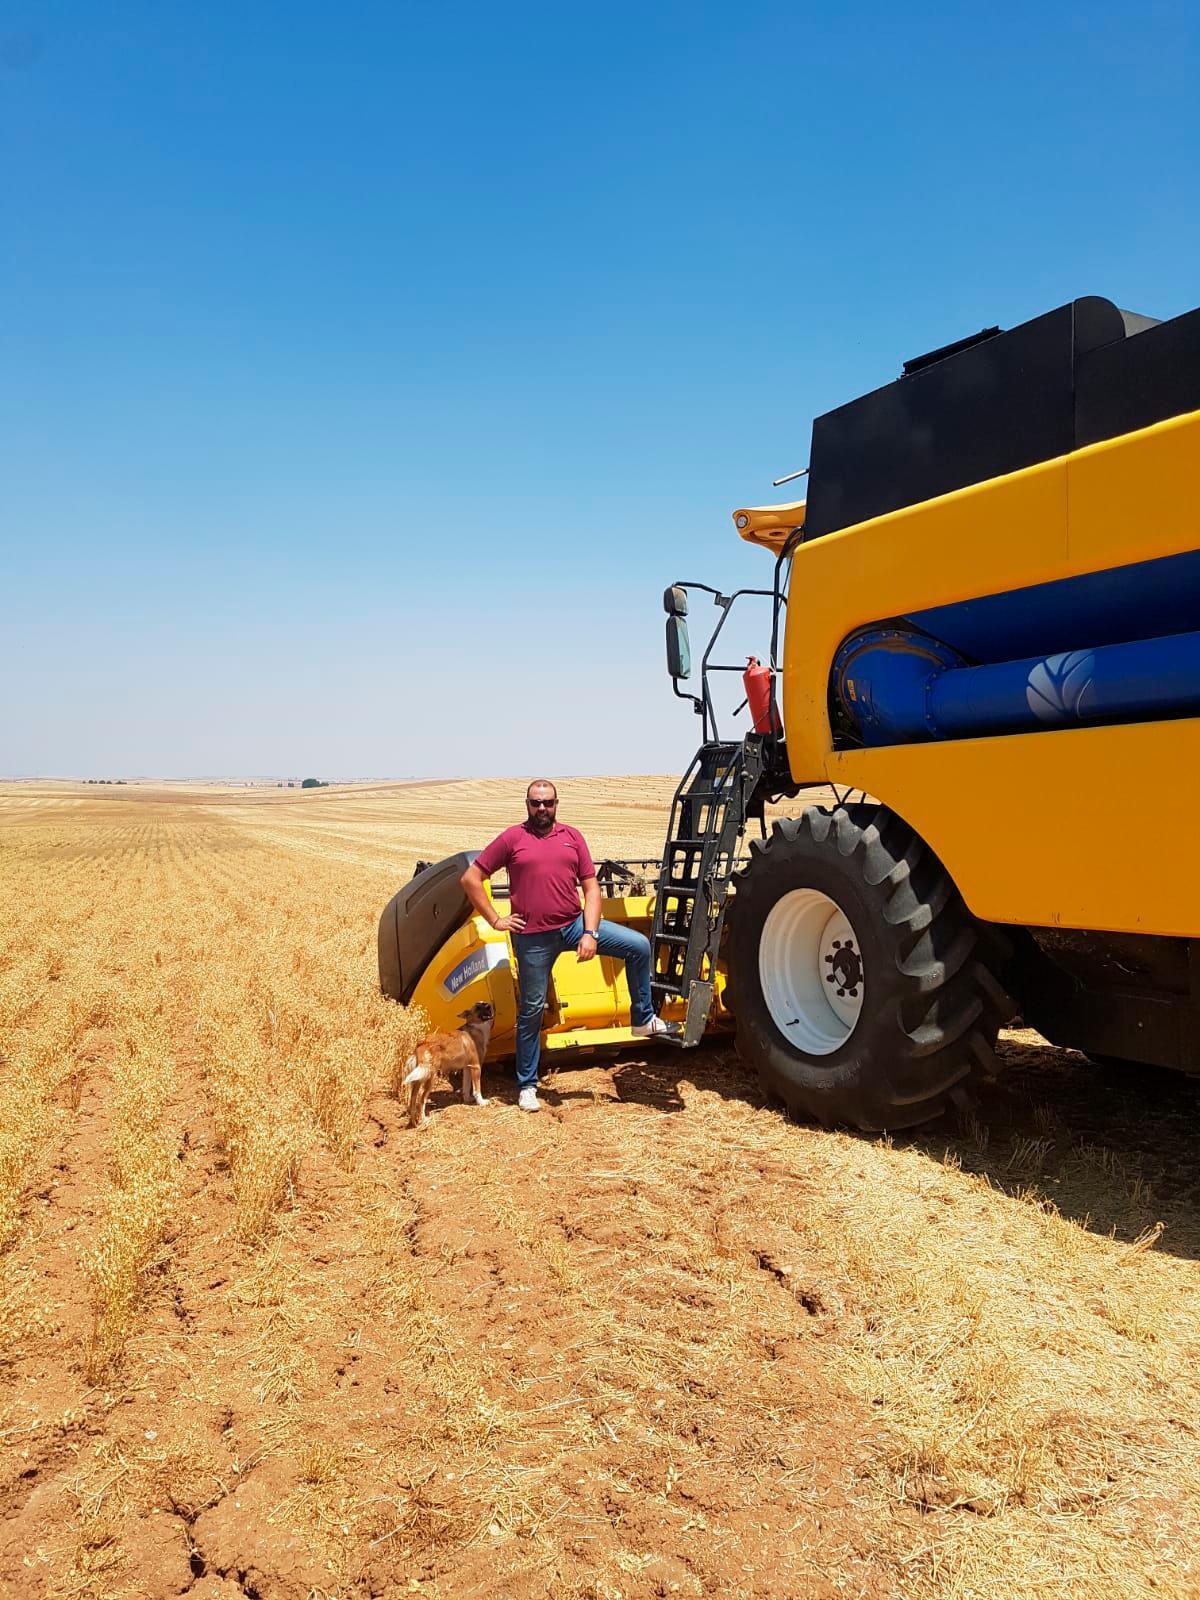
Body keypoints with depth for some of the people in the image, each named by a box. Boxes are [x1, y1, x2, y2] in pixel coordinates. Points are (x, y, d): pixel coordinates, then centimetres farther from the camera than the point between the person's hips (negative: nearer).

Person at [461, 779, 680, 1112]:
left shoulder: (572, 836, 7)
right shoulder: (512, 838, -1)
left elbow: (591, 888, 4)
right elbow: (471, 878, 0)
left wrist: (590, 933, -8)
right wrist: (495, 920, -3)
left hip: (574, 924, 3)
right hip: (533, 937, -3)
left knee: (639, 946, -9)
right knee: (532, 1009, 6)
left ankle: (643, 1019, 8)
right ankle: (527, 1085, 21)